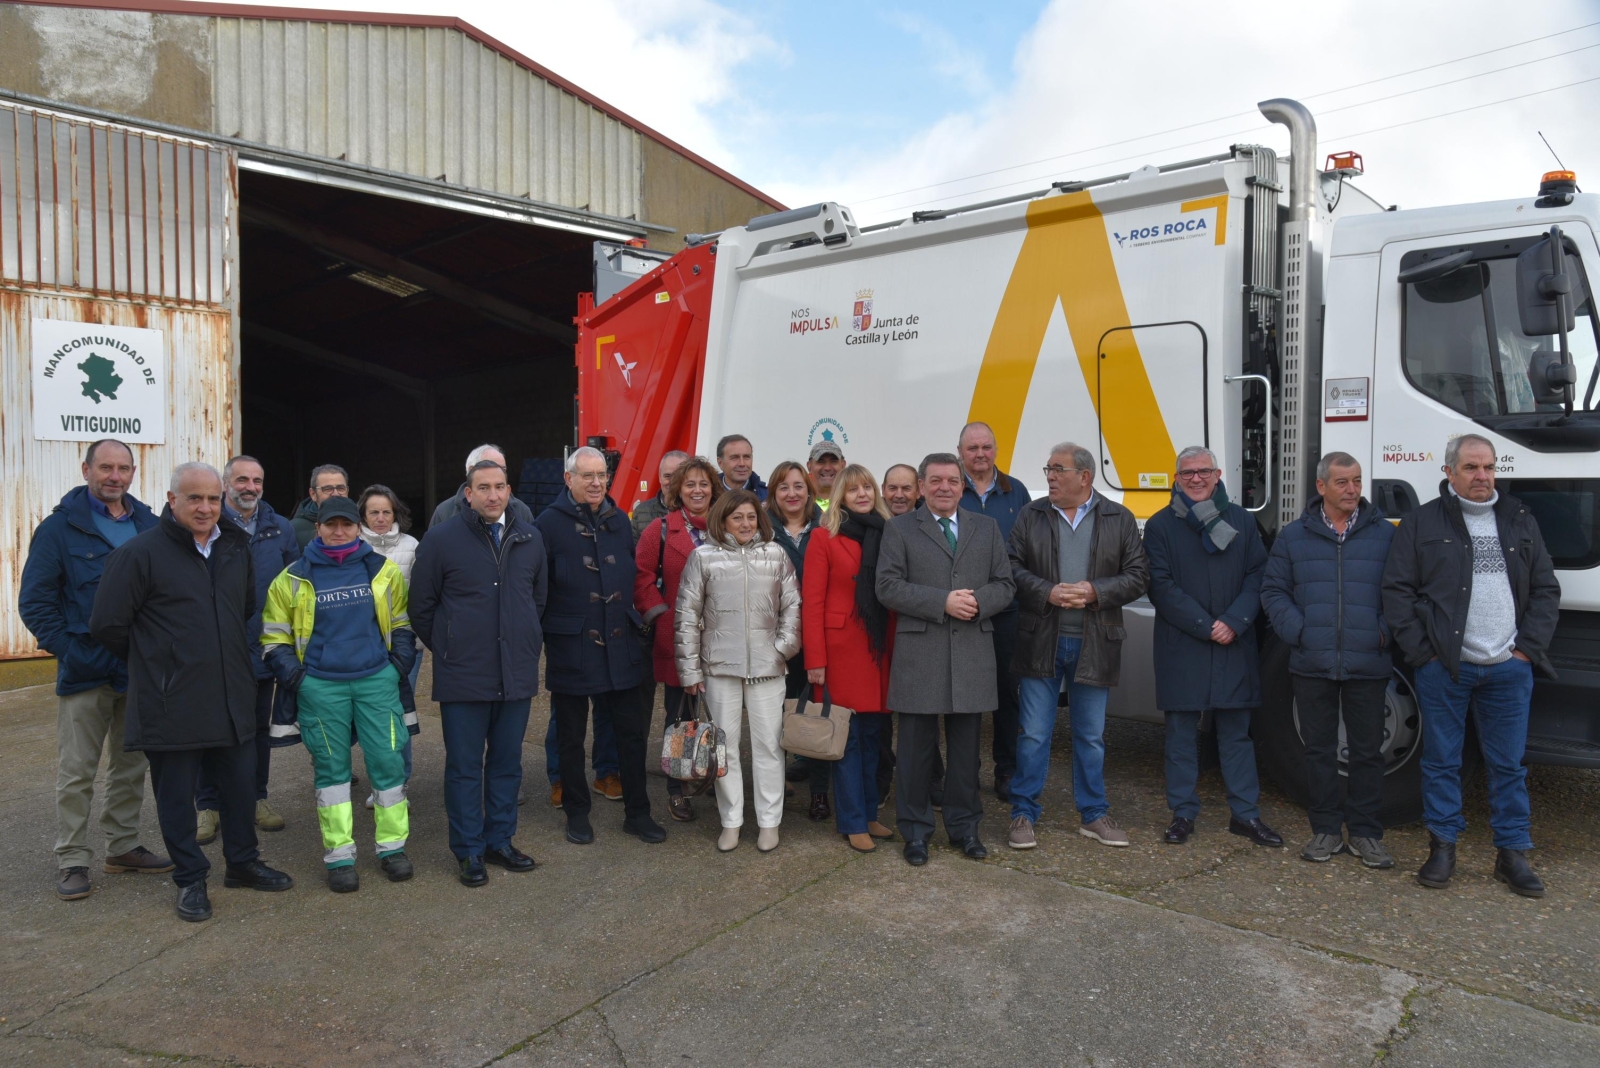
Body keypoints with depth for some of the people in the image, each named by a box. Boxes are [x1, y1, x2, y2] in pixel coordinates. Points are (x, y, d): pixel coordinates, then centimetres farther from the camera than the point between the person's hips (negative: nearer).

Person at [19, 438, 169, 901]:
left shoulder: (149, 525, 7)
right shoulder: (60, 527, -4)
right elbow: (34, 602, -5)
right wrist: (69, 650, -14)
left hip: (141, 671, 4)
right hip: (86, 673, -4)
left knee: (132, 766, 14)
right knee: (76, 772, 3)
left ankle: (123, 846, 27)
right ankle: (71, 861, 14)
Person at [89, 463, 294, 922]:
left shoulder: (236, 548, 7)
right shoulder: (141, 552, -11)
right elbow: (107, 625, -8)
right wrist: (152, 660, 2)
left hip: (232, 698, 5)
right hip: (171, 704, -5)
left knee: (240, 785, 15)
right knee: (177, 794, 7)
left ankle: (242, 863, 32)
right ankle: (190, 879, 23)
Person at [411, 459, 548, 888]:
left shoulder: (530, 538, 5)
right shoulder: (441, 540, -6)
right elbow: (421, 608, 2)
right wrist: (448, 649, 6)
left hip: (517, 674, 4)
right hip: (463, 676, -3)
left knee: (507, 763, 13)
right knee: (464, 767, 6)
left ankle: (500, 841, 27)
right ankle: (469, 852, 19)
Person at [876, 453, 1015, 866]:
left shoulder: (987, 528, 13)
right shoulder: (899, 529, 3)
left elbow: (1004, 585, 9)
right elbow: (888, 587, -7)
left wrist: (978, 602, -12)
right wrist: (943, 602, -16)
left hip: (973, 654, 3)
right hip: (919, 654, -3)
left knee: (966, 747, 11)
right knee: (916, 747, 4)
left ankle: (964, 826, 25)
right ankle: (916, 831, 17)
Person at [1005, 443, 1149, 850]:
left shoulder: (1119, 519, 3)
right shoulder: (1030, 517, 4)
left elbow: (1137, 577, 0)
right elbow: (1013, 569, 0)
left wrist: (1094, 591, -15)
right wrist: (1047, 592, -16)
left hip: (1094, 645, 1)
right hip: (1040, 643, 0)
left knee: (1091, 736, 12)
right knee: (1033, 734, 3)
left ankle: (1093, 814, 26)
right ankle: (1024, 814, 15)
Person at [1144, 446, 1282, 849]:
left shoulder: (1242, 520, 8)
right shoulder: (1160, 525, 0)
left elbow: (1257, 575, 3)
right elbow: (1162, 587, -6)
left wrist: (1234, 622, -12)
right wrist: (1206, 626, -13)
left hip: (1234, 645, 2)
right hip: (1181, 646, -2)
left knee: (1236, 730, 9)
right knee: (1182, 731, 5)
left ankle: (1245, 813, 18)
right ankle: (1183, 813, 15)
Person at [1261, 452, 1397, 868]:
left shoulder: (1385, 534, 4)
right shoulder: (1294, 536, 6)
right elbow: (1273, 590, 7)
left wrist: (1386, 631, -9)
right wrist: (1296, 630, -6)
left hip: (1368, 665, -1)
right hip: (1311, 664, 1)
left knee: (1367, 751, 7)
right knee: (1319, 750, 8)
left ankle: (1365, 832, 20)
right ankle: (1326, 830, 20)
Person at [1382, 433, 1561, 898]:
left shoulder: (1520, 521, 12)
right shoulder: (1422, 523, 2)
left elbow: (1546, 589, 12)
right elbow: (1397, 590, -1)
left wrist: (1529, 648, 1)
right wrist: (1422, 650, -8)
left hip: (1509, 668, 3)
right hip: (1444, 667, -3)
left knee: (1509, 764, 8)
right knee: (1442, 760, 5)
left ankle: (1513, 852, 18)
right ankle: (1442, 846, 15)